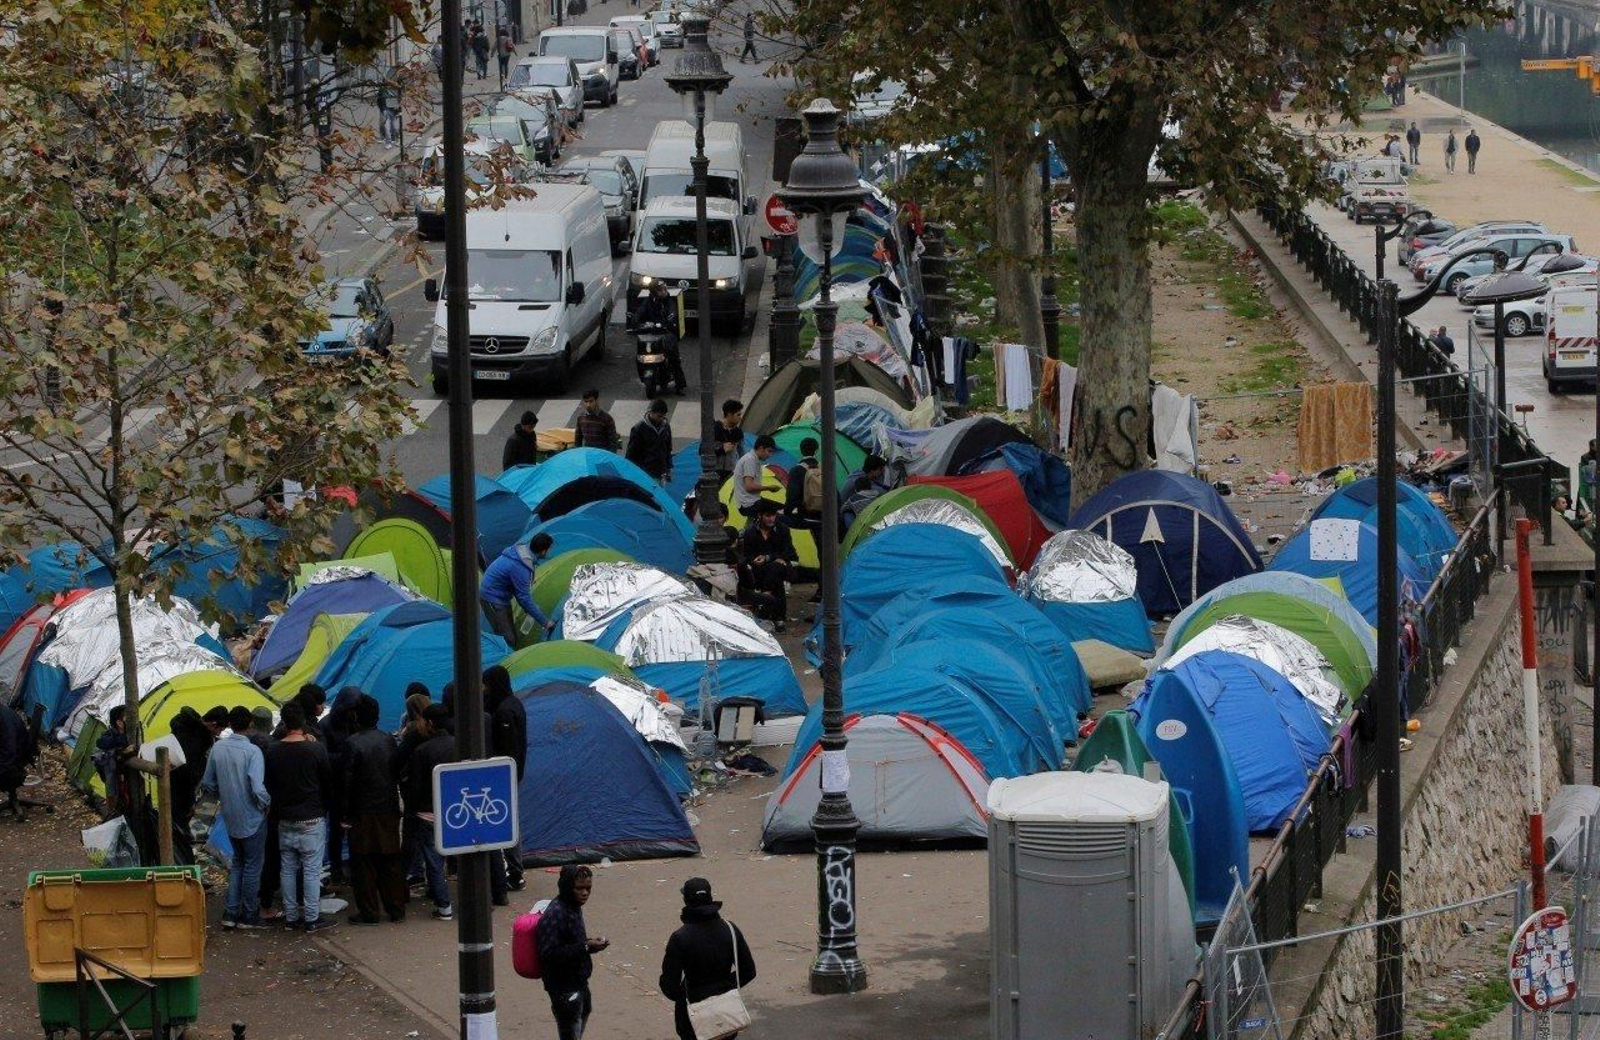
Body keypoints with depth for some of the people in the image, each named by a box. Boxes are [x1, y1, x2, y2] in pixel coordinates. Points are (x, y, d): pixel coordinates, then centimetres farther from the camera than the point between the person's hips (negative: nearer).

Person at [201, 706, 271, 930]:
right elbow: (258, 789, -28)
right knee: (252, 866, 8)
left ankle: (231, 913, 16)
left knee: (238, 863, 20)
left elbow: (207, 784, 4)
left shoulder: (218, 748, -4)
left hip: (230, 818, 5)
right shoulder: (252, 751, -20)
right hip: (252, 819, -5)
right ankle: (249, 916, 15)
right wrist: (267, 803, -8)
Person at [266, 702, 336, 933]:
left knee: (287, 869, 11)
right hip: (311, 819, -4)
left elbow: (268, 785, 6)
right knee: (312, 870, 0)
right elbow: (328, 783, -2)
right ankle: (312, 918, 2)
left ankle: (291, 916, 15)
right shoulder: (316, 750, -12)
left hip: (284, 820, 4)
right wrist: (324, 807, 15)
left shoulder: (273, 752, -2)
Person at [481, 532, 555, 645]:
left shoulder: (520, 550, 0)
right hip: (493, 599, -10)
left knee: (511, 636, 13)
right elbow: (524, 598, -25)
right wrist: (544, 622, -18)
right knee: (507, 639, -11)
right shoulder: (520, 567, -30)